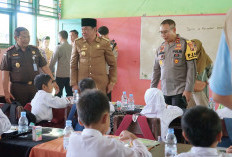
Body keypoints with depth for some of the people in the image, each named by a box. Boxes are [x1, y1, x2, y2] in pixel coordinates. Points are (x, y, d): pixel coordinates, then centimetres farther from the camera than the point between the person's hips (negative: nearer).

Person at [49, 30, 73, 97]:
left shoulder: (59, 47, -10)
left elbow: (53, 61, -5)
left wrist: (50, 71, 8)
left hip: (60, 75, -4)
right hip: (70, 74, 4)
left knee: (58, 94, 3)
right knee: (70, 94, 9)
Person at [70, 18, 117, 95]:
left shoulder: (104, 43, 0)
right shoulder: (77, 43, 3)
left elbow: (113, 64, 7)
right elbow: (73, 65, 7)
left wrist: (112, 82, 2)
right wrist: (74, 84, 1)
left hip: (101, 86, -1)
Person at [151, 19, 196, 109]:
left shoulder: (185, 44, -3)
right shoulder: (161, 48, 13)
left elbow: (191, 69, -8)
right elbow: (156, 70, 18)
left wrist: (188, 90, -13)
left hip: (180, 92, -5)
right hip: (165, 92, 5)